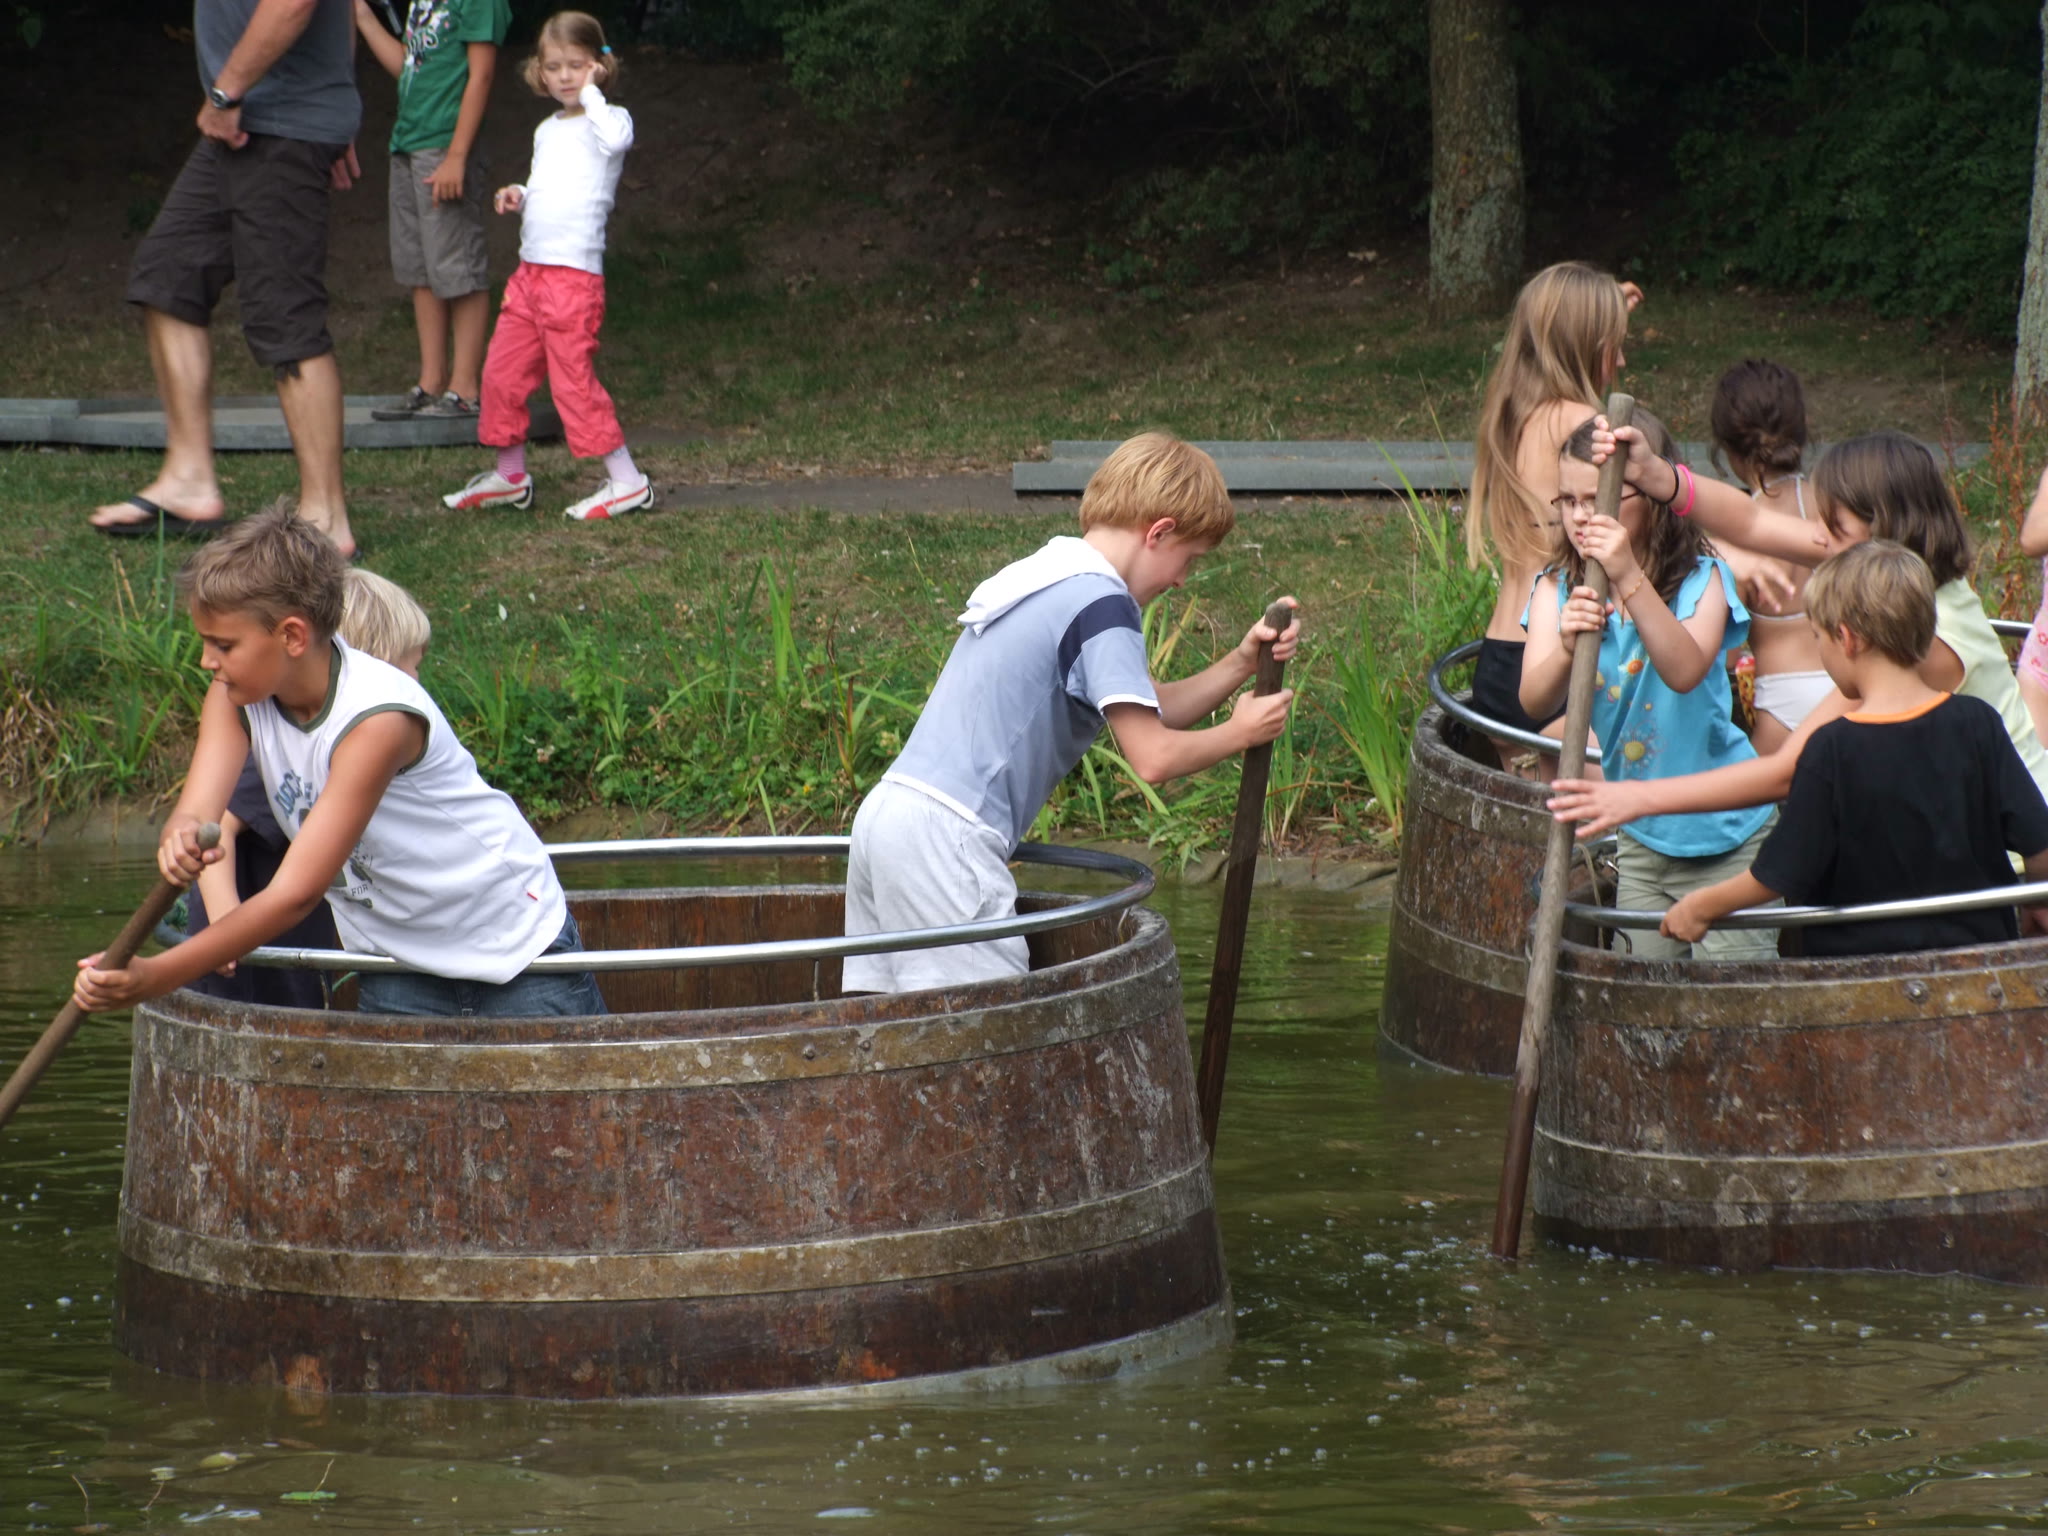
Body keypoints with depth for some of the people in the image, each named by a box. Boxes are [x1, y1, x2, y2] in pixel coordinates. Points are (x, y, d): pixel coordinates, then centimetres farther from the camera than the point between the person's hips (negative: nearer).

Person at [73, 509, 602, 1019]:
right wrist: (182, 837, -51)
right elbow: (198, 812, -24)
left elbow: (296, 893, -34)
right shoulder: (235, 699, -10)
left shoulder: (378, 720, -32)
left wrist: (155, 978, -39)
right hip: (396, 962, 5)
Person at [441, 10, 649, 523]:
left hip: (574, 274, -8)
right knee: (502, 371, 10)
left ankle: (627, 481, -2)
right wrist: (517, 196, 8)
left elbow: (615, 139, -30)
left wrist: (591, 93, -18)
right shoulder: (547, 131, 18)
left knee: (573, 379, -9)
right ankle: (509, 475, 24)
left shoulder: (609, 118, -5)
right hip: (531, 269, 8)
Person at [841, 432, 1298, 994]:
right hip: (946, 836, -10)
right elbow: (1152, 756, -15)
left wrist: (1241, 663, 12)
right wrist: (1239, 733, 2)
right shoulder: (1101, 603, -9)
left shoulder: (1049, 581, 21)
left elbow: (1146, 713, 23)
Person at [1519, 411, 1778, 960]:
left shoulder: (1701, 581, -13)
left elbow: (1686, 671, -33)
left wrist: (1630, 581, -45)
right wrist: (1568, 647, -42)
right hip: (1641, 838, 4)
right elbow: (1534, 700, -20)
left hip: (1725, 837, -4)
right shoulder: (1558, 592, -4)